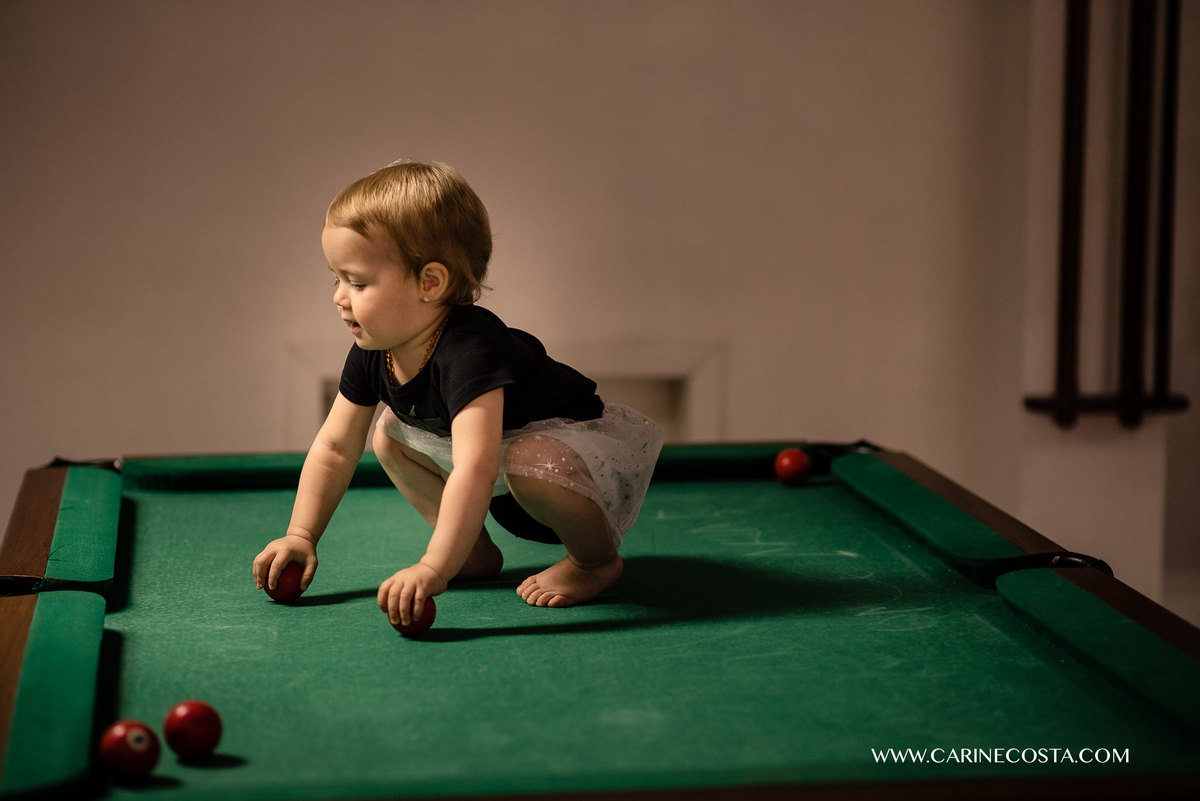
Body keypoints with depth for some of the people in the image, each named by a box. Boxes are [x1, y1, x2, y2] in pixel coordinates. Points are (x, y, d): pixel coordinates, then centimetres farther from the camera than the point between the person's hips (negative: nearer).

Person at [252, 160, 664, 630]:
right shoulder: (374, 351, -11)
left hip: (589, 445, -9)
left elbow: (475, 469, -49)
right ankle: (477, 553, 8)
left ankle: (597, 559, -10)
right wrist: (301, 535, -8)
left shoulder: (468, 352, -39)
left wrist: (434, 569, -56)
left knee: (529, 464, -39)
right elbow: (335, 447, 0)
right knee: (390, 436, 4)